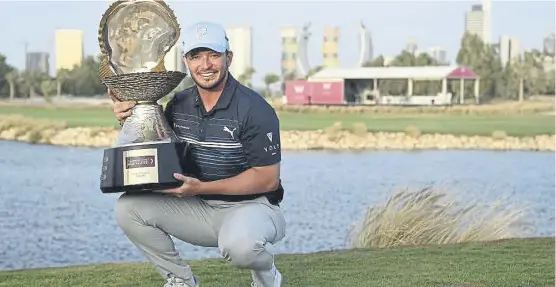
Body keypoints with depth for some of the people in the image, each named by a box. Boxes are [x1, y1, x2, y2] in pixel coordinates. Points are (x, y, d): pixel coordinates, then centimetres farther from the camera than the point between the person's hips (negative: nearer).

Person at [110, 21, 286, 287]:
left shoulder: (254, 109, -16)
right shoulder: (179, 105, 2)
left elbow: (268, 179, -16)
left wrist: (202, 187, -23)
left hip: (251, 205, -6)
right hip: (199, 208, 6)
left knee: (238, 243, -39)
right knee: (128, 207, -11)